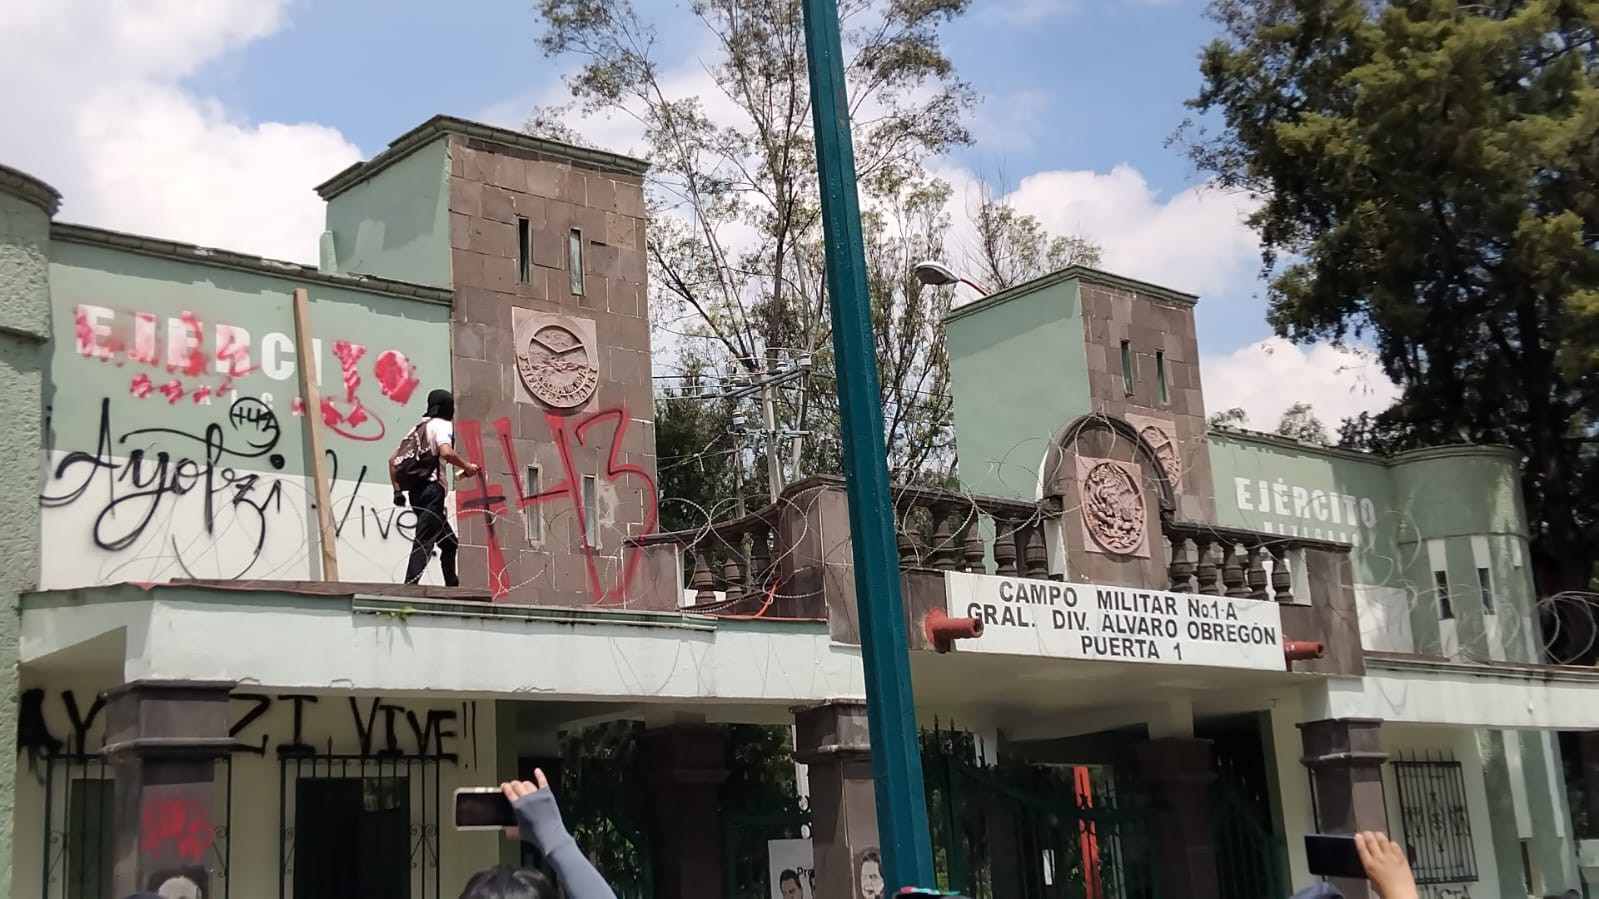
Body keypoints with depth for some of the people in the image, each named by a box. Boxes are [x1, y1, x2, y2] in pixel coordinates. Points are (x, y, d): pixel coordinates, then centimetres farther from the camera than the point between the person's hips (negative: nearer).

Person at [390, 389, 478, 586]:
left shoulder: (419, 427, 24)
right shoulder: (442, 425, 0)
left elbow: (393, 459, 22)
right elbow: (446, 452, -21)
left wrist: (397, 490, 21)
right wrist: (466, 466, -6)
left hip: (416, 492, 9)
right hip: (430, 489, -9)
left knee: (449, 542, 16)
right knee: (424, 542, -16)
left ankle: (452, 586, 16)